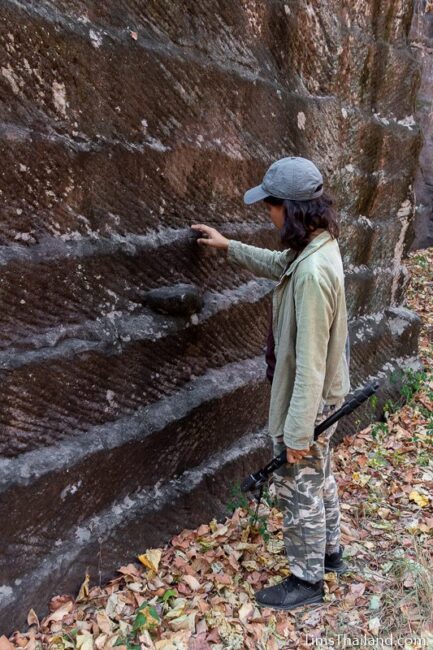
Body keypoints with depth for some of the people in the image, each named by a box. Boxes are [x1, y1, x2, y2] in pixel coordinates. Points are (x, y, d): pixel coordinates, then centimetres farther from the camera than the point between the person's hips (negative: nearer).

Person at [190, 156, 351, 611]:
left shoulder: (313, 272, -33)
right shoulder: (316, 245, -2)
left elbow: (310, 361, -30)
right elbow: (278, 265, 22)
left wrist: (298, 432, -24)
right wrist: (229, 246, 23)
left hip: (307, 401, -10)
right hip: (321, 395, 10)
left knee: (298, 489, 10)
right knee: (319, 476, 26)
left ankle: (307, 580, 32)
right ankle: (329, 551, 48)